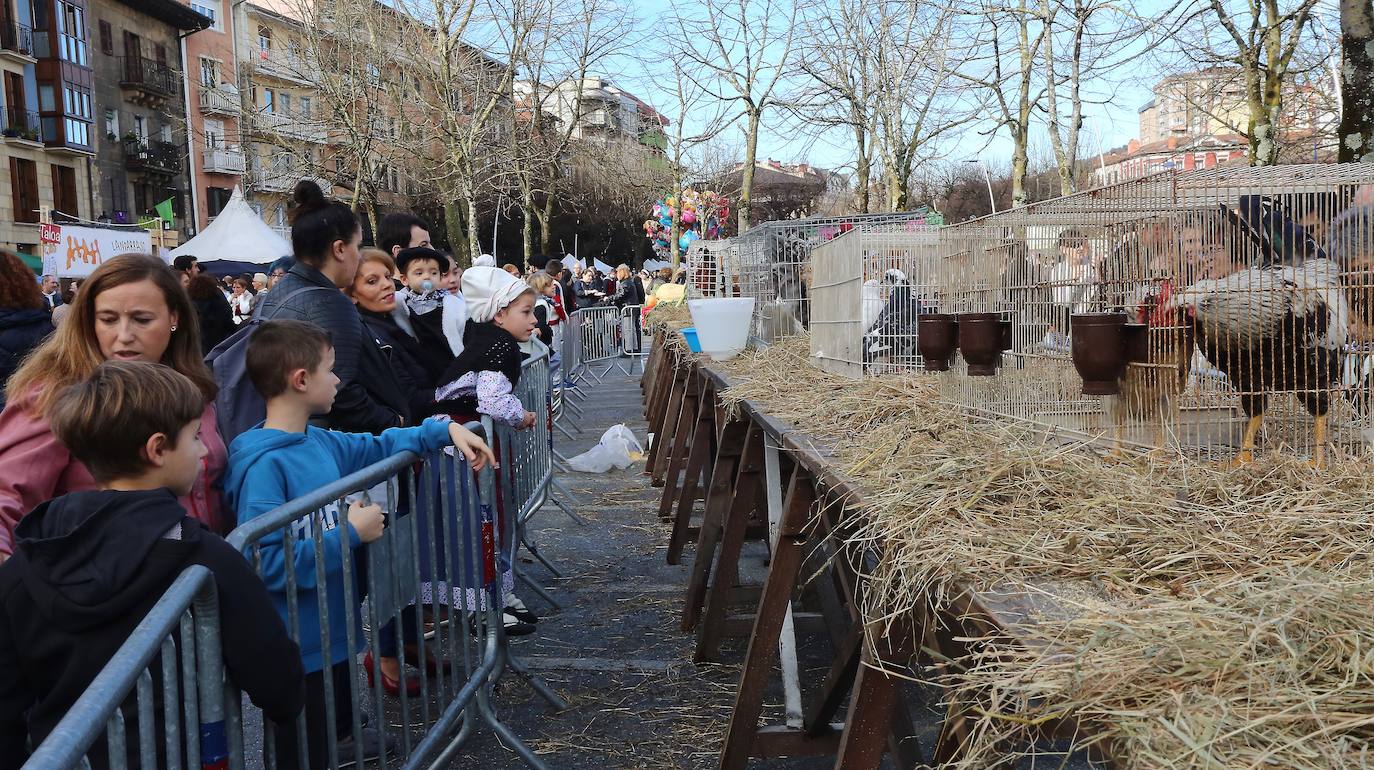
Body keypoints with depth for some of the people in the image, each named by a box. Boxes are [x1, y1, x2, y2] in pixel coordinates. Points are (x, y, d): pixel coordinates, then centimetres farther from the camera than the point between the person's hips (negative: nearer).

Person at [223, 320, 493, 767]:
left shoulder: (322, 442, 3)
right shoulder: (263, 464, -24)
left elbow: (379, 446, 22)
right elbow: (266, 563, -28)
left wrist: (447, 430, 12)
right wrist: (350, 534, -22)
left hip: (335, 627, 8)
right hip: (296, 647, -8)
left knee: (338, 720, 26)